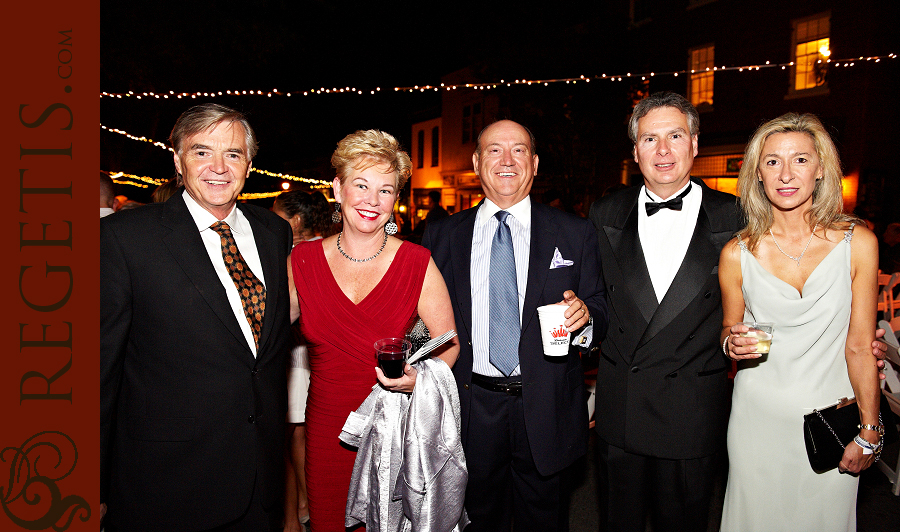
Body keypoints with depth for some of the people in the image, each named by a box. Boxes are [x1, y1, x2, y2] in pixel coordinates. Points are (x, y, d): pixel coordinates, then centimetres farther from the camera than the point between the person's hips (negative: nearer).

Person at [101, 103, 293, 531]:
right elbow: (104, 361, -8)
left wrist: (276, 427, 14)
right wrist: (99, 485, -6)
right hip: (168, 478, -4)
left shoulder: (275, 231, 5)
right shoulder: (124, 235, -10)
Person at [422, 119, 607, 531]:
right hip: (470, 409, 1)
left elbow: (602, 312, 3)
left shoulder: (575, 234, 1)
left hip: (545, 414, 0)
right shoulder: (441, 236, 3)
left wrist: (585, 313, -20)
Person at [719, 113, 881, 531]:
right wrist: (732, 343, -15)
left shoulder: (857, 242, -7)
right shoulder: (737, 254, -7)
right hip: (758, 416, 0)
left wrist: (869, 433, -3)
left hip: (831, 416, 0)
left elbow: (860, 346, -5)